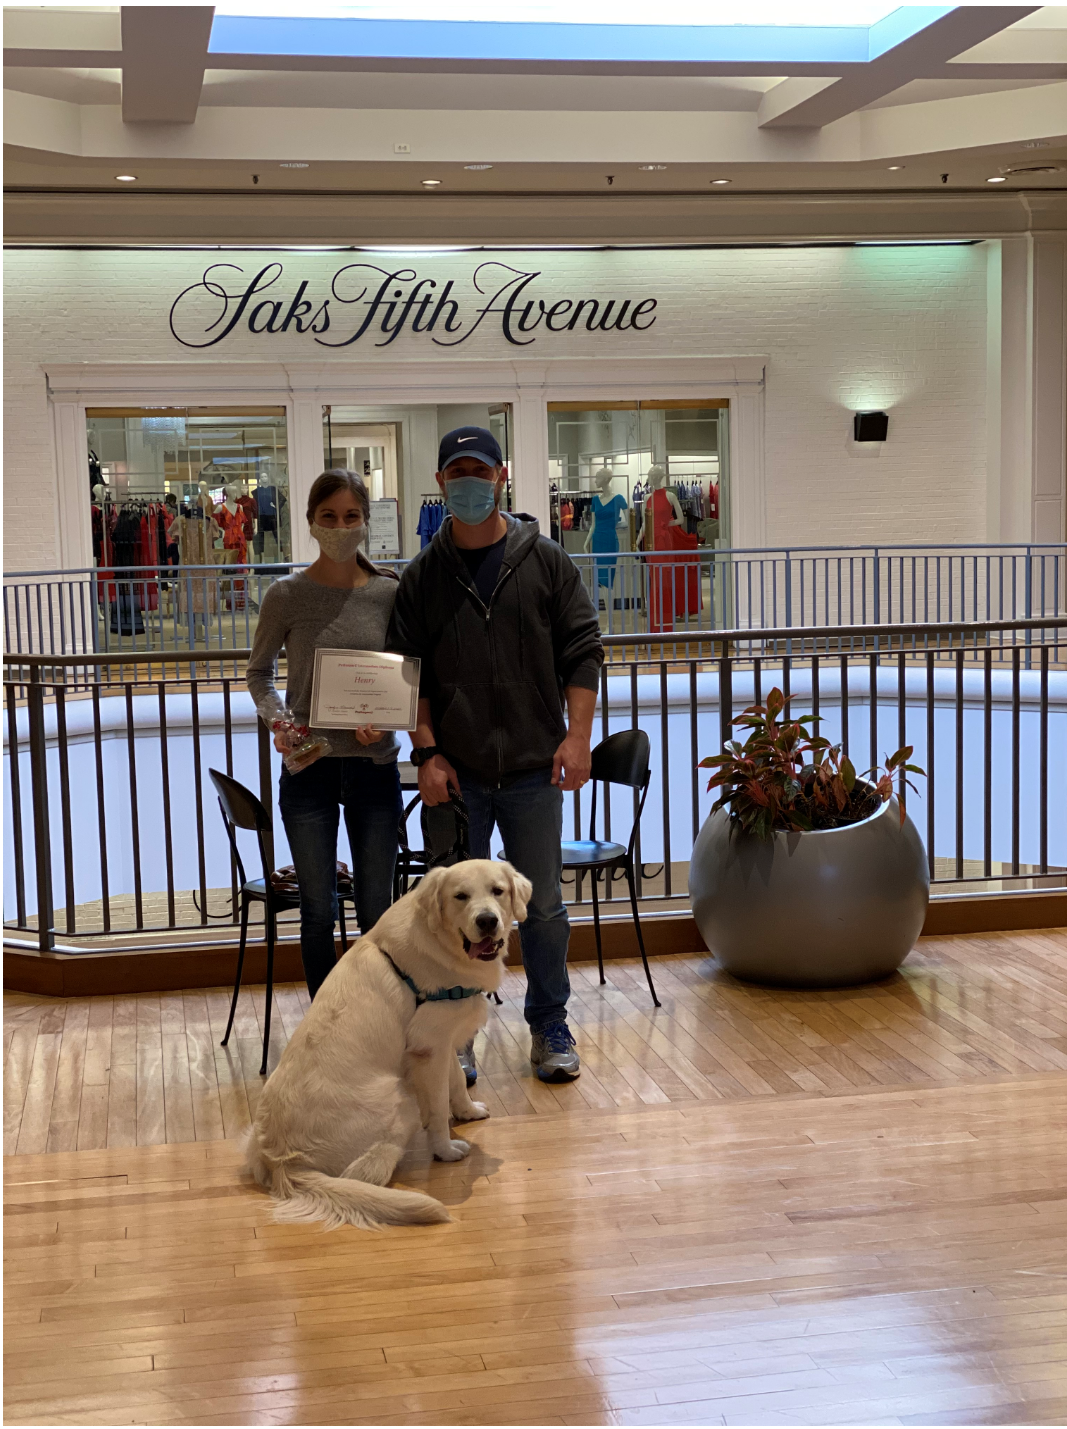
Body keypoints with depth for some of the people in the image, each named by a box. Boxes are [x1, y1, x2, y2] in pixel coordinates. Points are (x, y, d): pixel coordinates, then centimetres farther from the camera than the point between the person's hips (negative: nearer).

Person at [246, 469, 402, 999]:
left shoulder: (391, 593, -2)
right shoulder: (287, 595, -4)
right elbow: (258, 671, 7)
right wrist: (277, 720, -12)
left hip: (374, 766, 1)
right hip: (308, 770, -1)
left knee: (376, 910, 10)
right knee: (318, 910, 6)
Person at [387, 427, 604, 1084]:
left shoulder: (547, 562, 4)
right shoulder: (423, 577, 5)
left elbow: (583, 653, 2)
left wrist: (577, 737, -7)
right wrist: (428, 753, -6)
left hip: (534, 769, 0)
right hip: (456, 774, 1)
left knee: (544, 905, 7)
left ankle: (550, 1028, 22)